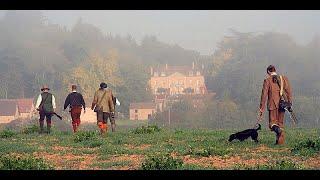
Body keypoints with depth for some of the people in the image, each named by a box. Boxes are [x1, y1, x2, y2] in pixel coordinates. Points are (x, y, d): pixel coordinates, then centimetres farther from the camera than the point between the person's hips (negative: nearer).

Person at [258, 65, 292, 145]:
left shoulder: (267, 80, -3)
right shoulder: (284, 78, 5)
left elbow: (264, 94, -4)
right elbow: (288, 91, 2)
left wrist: (262, 108, -1)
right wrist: (290, 102, 8)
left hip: (273, 105, -3)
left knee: (272, 122, 5)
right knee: (281, 123, 14)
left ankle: (276, 128, -28)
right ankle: (280, 141, 10)